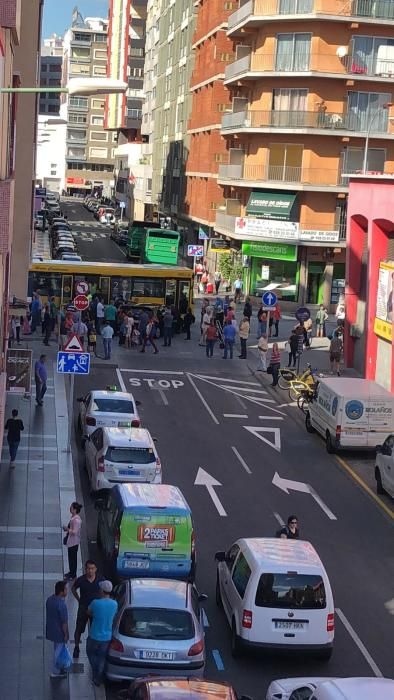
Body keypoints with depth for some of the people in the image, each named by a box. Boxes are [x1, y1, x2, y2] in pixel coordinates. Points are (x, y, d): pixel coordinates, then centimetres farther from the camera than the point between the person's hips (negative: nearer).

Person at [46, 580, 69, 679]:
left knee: (56, 649, 26)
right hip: (59, 631, -8)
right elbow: (64, 622, -23)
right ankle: (55, 672, 26)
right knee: (59, 651, 11)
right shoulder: (61, 605, -32)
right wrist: (66, 634, -11)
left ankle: (59, 667, 44)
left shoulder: (49, 599, -6)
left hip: (51, 629, 8)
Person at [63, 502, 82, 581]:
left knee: (73, 557, 5)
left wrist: (67, 529, -19)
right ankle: (71, 572, 37)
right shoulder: (72, 517, 3)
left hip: (74, 542, -10)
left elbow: (74, 532, -28)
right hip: (70, 541, 10)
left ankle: (73, 574, 20)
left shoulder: (77, 520, -27)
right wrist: (67, 529, 3)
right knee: (70, 556, 22)